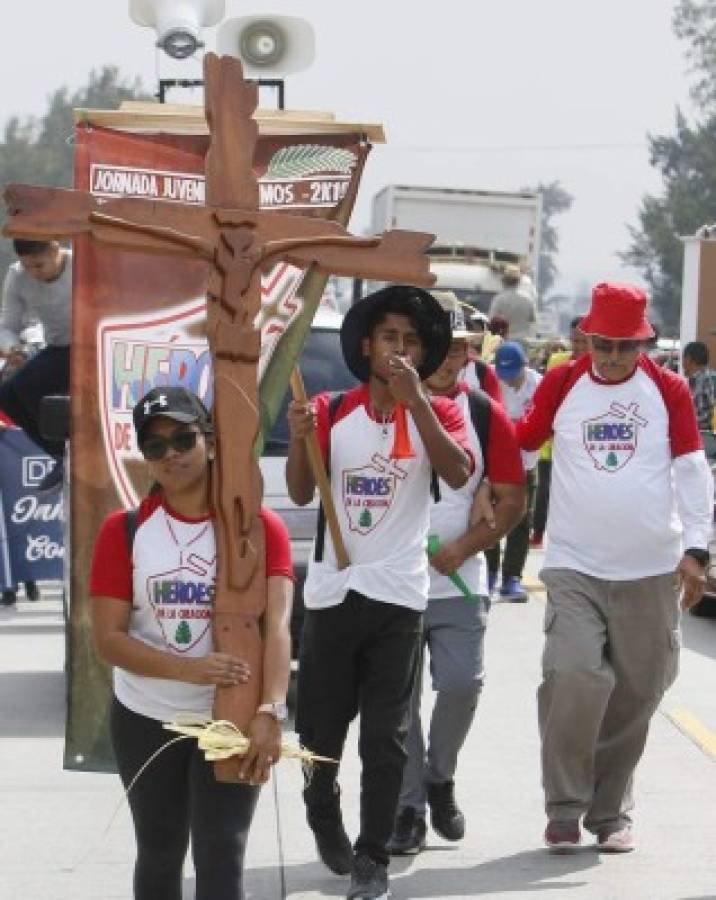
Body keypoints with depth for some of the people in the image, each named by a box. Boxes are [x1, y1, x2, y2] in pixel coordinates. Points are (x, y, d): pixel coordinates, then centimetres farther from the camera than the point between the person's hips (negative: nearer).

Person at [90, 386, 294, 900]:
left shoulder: (260, 526, -8)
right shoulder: (124, 530, -4)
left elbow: (276, 625, -20)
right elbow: (108, 638, -10)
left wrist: (270, 711, -37)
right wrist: (190, 669, -26)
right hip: (145, 721, 2)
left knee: (221, 856, -4)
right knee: (160, 854, 15)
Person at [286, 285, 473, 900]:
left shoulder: (438, 413, 1)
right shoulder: (330, 410, 2)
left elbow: (458, 474, -18)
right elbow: (301, 495, -4)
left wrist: (414, 399, -23)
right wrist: (299, 440, -23)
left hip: (399, 595, -1)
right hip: (332, 590, 1)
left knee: (386, 735, 0)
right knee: (322, 724, 10)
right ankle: (324, 816, 37)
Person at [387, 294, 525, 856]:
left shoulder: (485, 414, 2)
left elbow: (512, 501, 4)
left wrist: (462, 547, -8)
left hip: (458, 583, 0)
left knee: (462, 684, -10)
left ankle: (440, 778, 17)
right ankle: (409, 806, 14)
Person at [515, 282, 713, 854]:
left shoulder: (669, 390, 3)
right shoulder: (561, 384, 2)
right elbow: (517, 450, 7)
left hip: (650, 571, 2)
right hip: (574, 566, -2)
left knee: (635, 694, 7)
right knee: (574, 677, -17)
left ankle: (611, 813, 22)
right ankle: (564, 810, -2)